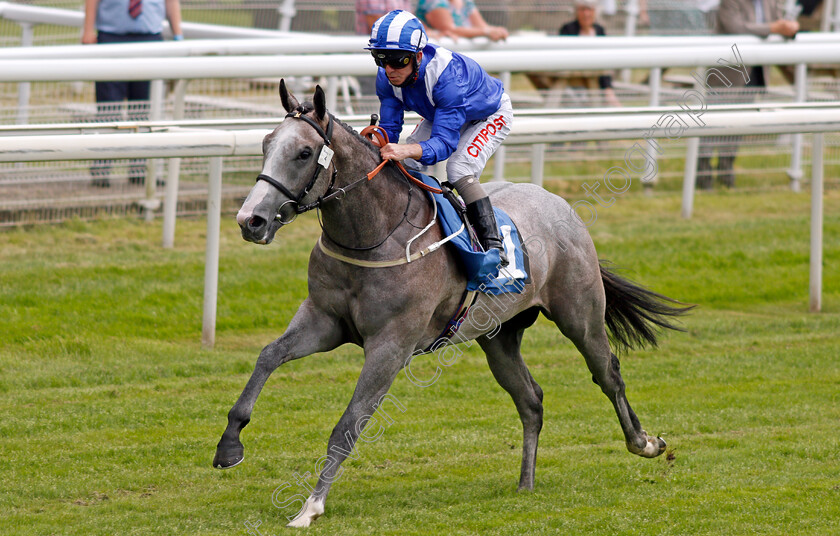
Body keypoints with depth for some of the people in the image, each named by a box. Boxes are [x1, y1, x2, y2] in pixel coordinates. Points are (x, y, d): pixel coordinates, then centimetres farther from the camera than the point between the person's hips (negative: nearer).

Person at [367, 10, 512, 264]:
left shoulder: (447, 76, -45)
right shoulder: (387, 77, -24)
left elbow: (445, 141, -47)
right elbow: (389, 126, -19)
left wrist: (406, 150, -66)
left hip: (491, 116, -7)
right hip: (441, 114, 7)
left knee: (459, 169, -29)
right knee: (404, 166, -7)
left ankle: (493, 244, -25)